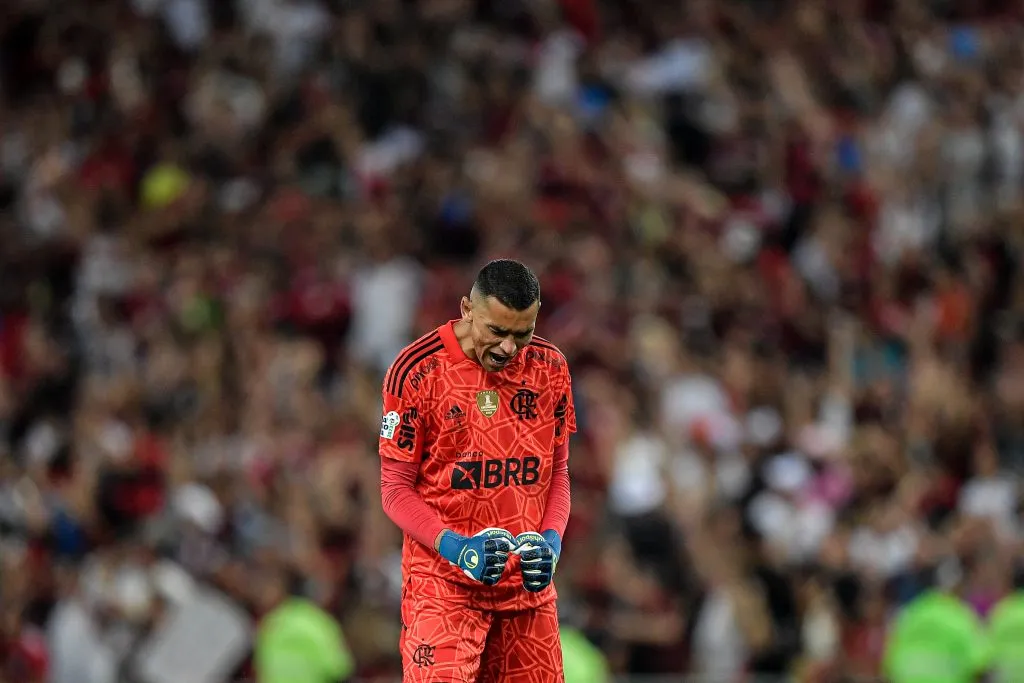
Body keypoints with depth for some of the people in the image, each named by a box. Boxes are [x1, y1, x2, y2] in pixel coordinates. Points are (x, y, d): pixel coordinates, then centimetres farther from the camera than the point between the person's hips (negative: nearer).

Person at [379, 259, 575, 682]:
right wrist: (456, 547, -21)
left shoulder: (550, 368, 4)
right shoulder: (417, 370, -9)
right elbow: (396, 489, -6)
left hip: (528, 582, 4)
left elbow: (558, 472, 13)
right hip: (443, 580, -4)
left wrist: (551, 541, -6)